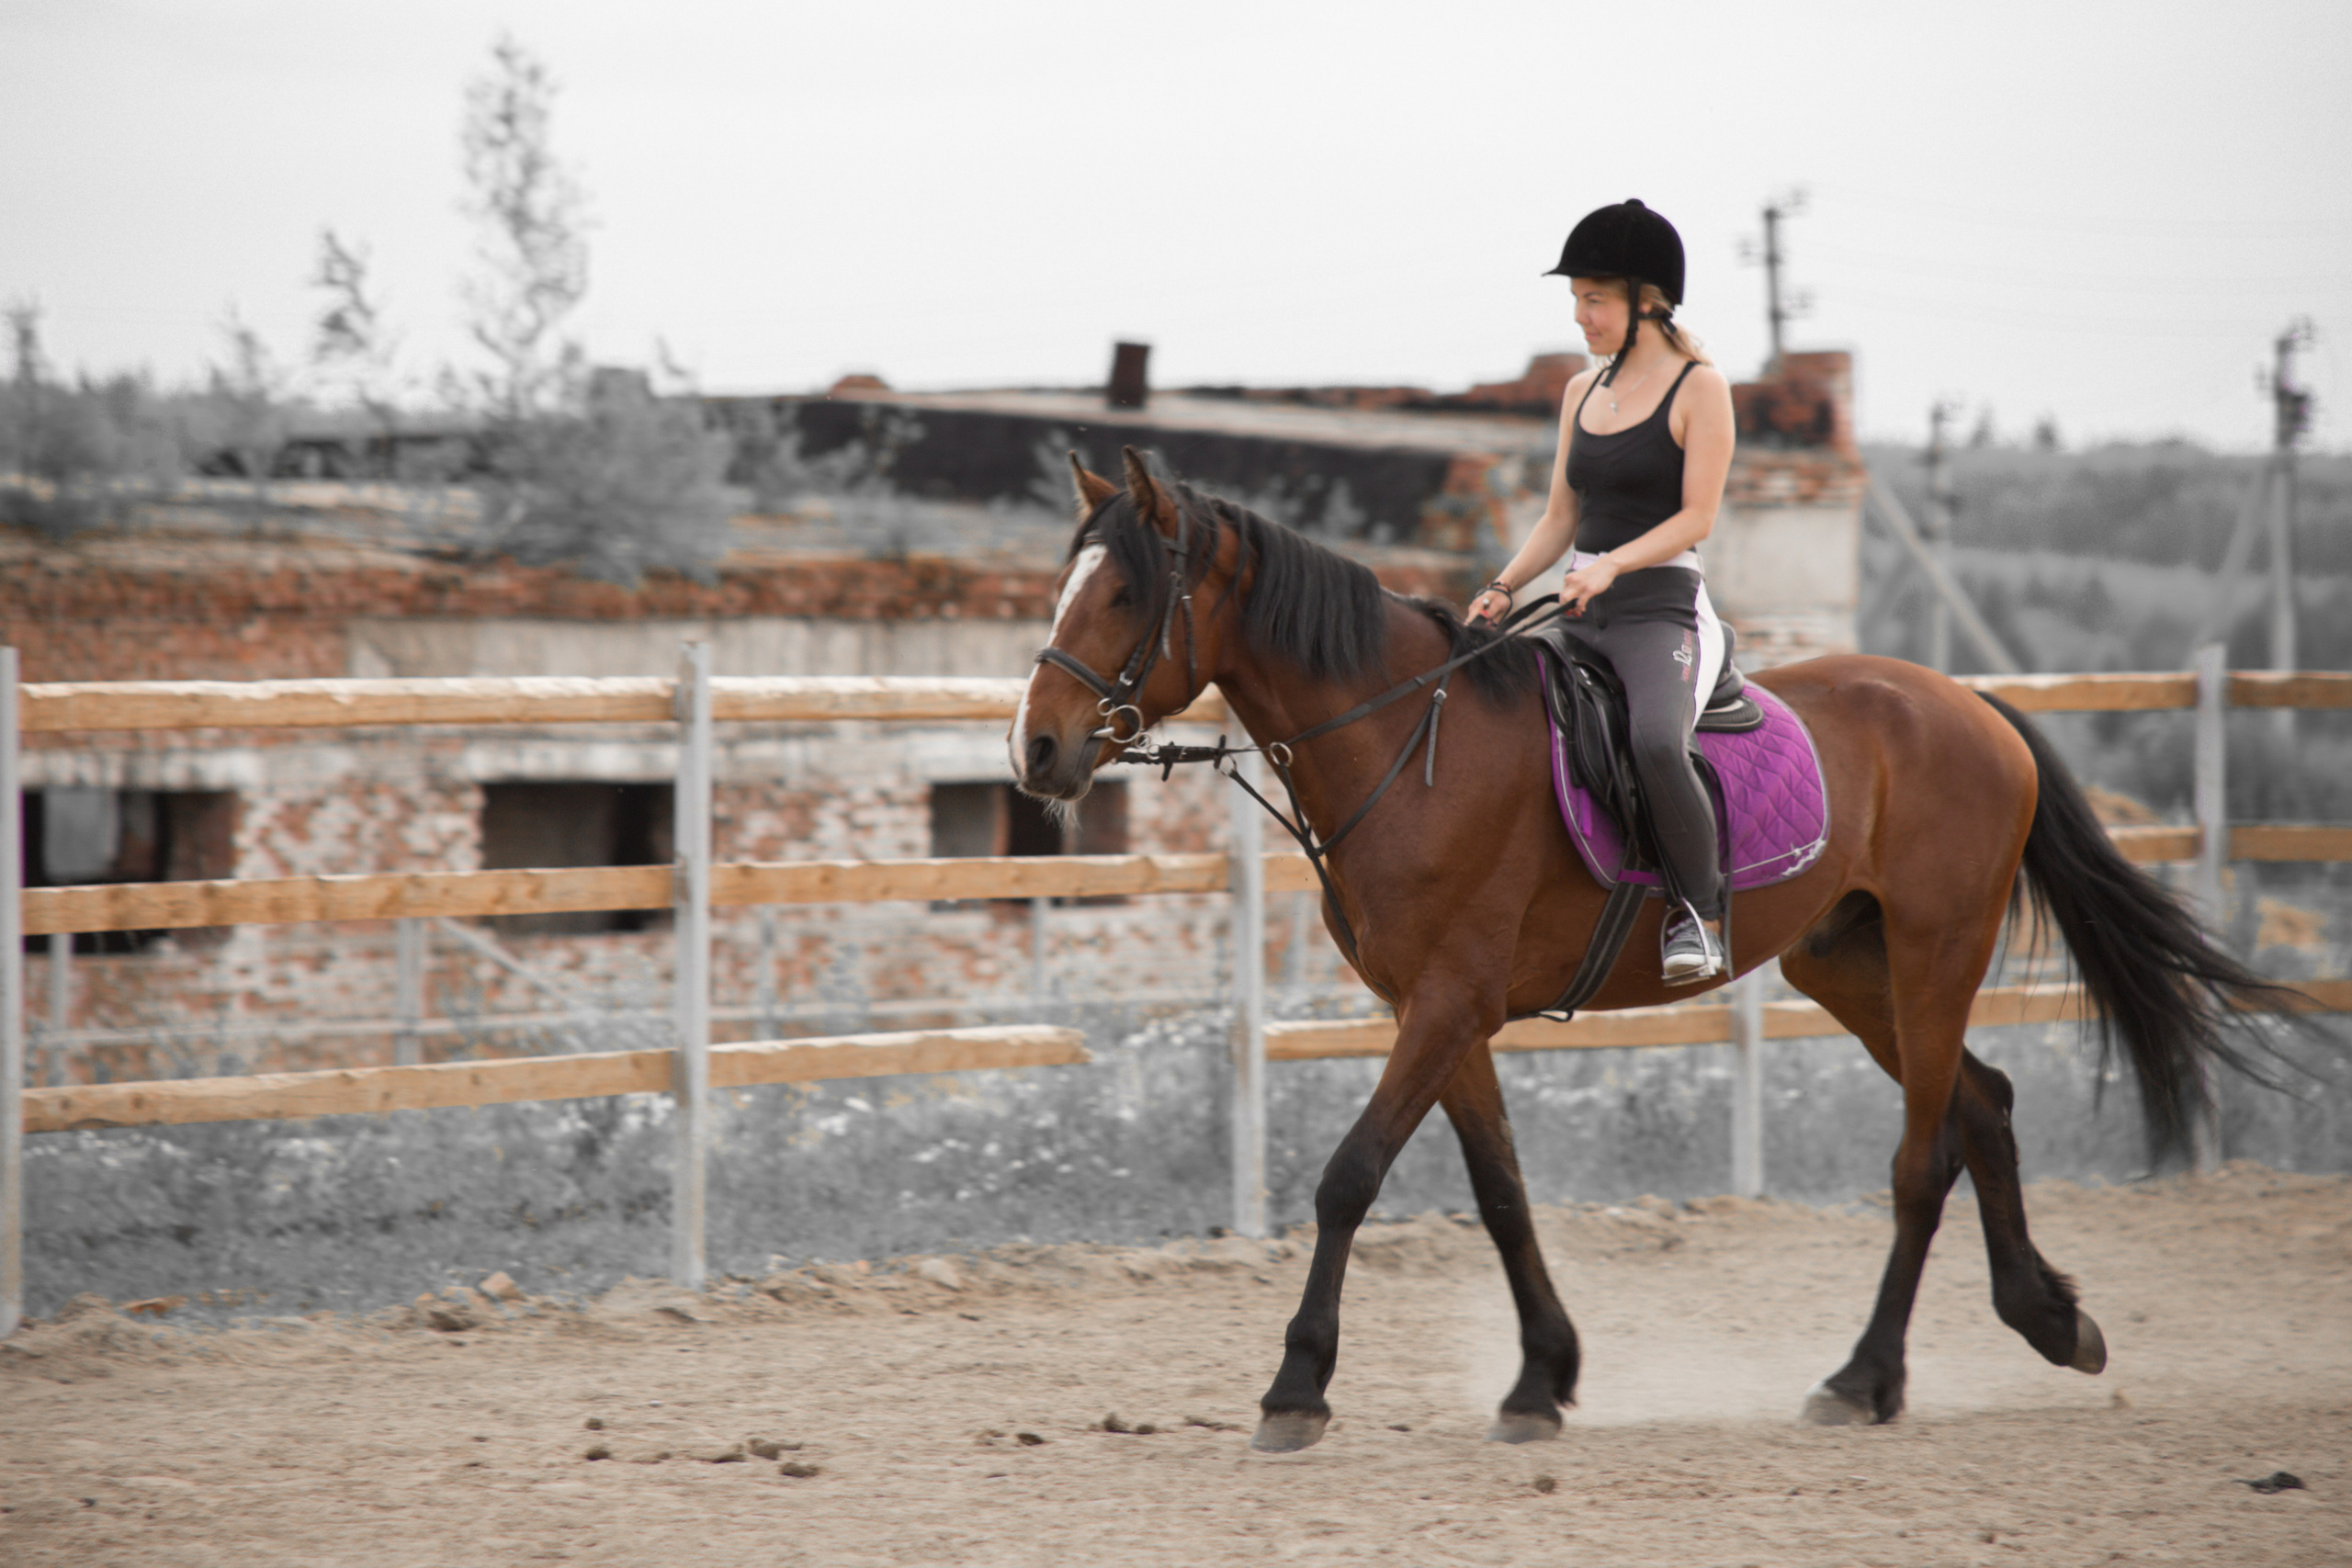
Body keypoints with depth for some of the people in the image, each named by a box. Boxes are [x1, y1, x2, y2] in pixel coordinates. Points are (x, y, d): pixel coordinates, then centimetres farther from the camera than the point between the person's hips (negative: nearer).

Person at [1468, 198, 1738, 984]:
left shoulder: (1700, 388, -3)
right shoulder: (1583, 391, 17)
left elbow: (1696, 516, -10)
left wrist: (1611, 564, -23)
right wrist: (1504, 588, 3)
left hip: (1662, 607, -7)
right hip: (1578, 613, 7)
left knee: (1656, 744, -35)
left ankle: (1700, 913, -17)